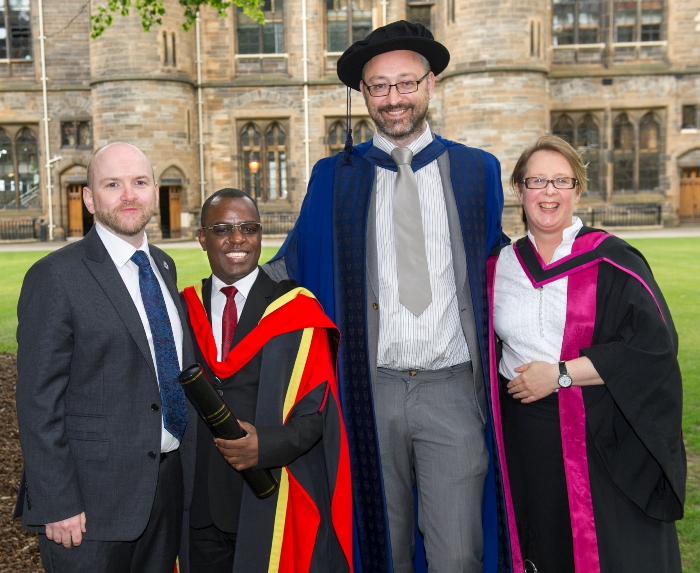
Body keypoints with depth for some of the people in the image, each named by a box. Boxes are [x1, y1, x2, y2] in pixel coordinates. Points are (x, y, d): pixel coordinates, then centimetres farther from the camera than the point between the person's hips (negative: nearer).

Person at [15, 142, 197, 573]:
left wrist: (189, 463, 12)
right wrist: (57, 505, -16)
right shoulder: (56, 277, -13)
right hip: (95, 497, -6)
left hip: (170, 481, 7)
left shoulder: (163, 266, 9)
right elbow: (39, 403, -14)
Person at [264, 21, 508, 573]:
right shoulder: (333, 177, 7)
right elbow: (293, 268, 10)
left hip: (453, 389, 0)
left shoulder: (478, 171, 7)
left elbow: (494, 273, 13)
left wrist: (494, 375, 8)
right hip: (372, 390, 1)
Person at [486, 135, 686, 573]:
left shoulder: (612, 262, -6)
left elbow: (654, 346, -14)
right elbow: (489, 352, 18)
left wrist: (561, 374, -16)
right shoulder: (499, 267, 7)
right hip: (523, 442, 4)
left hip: (602, 440, -3)